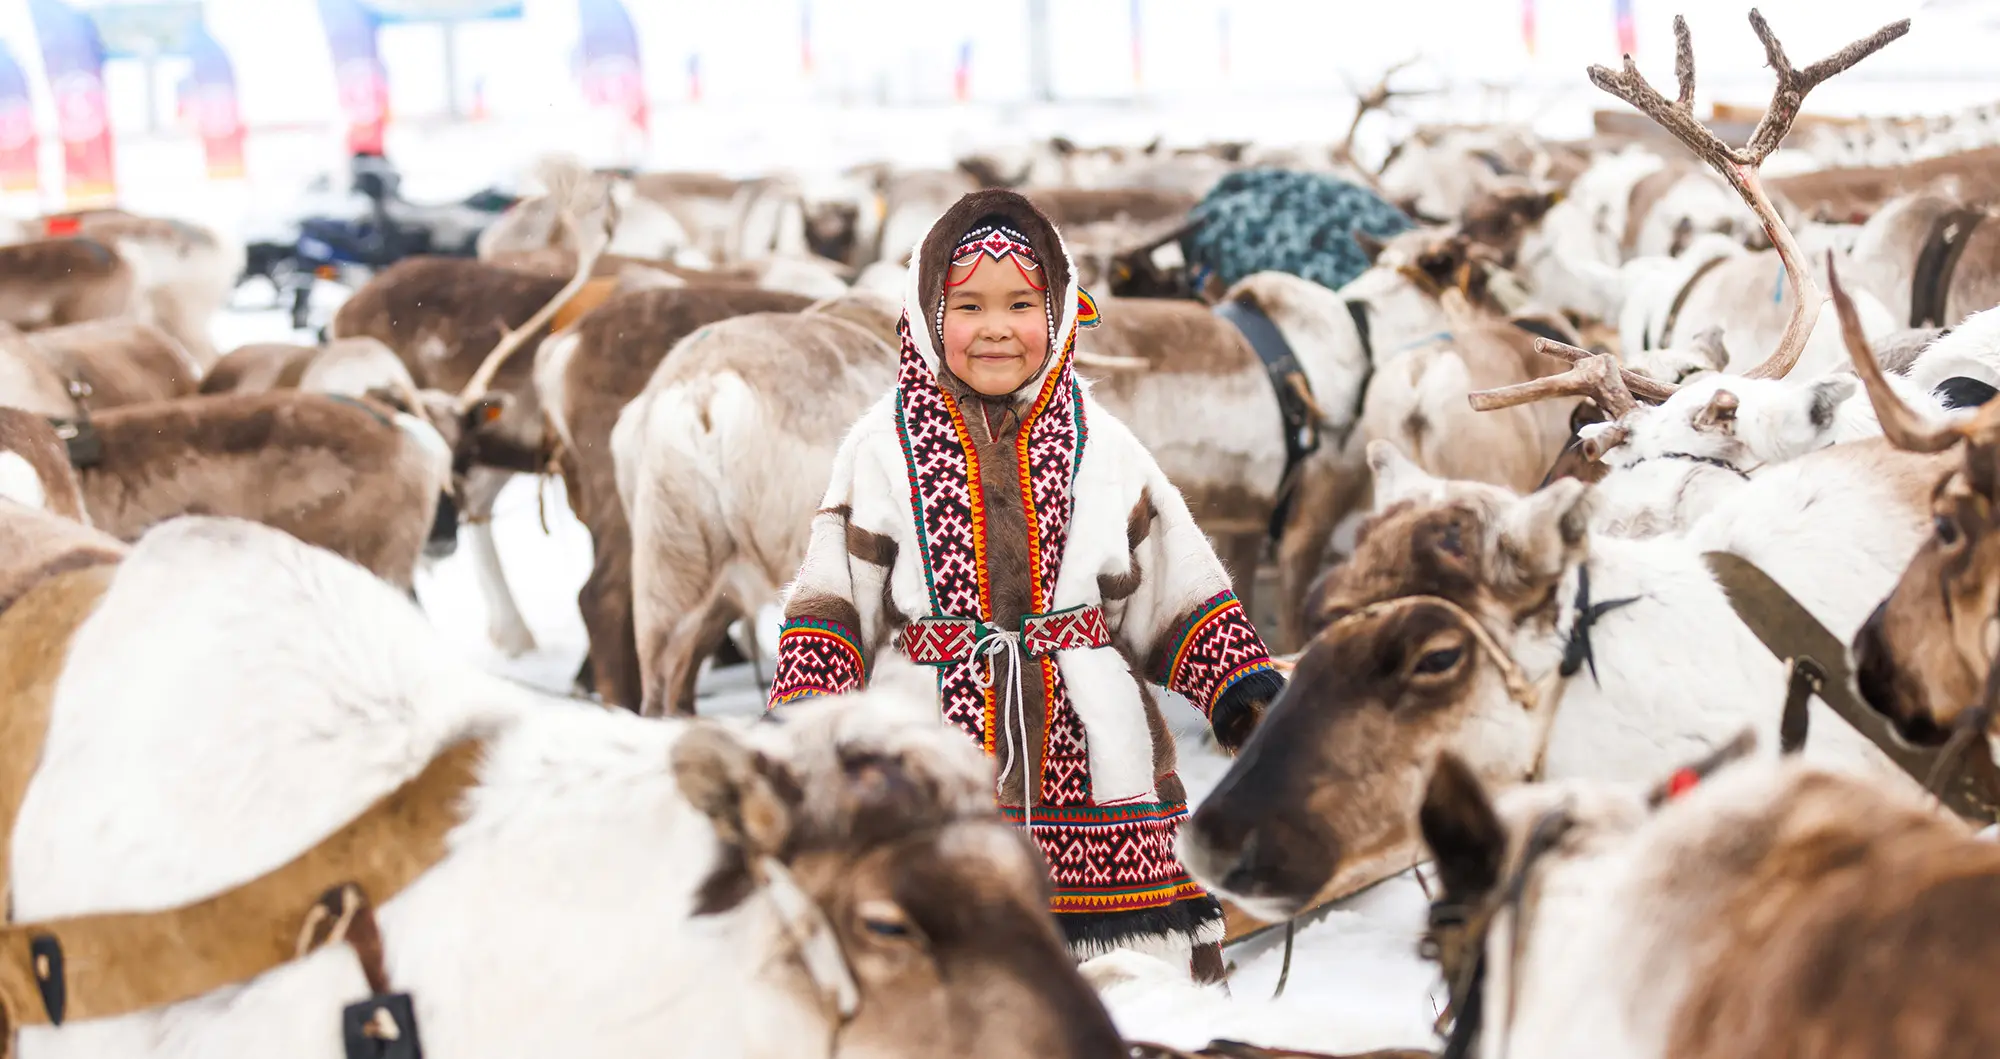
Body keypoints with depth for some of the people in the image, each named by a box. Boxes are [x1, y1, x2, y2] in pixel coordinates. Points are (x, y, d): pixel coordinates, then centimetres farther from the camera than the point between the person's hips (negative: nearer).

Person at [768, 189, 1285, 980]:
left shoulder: (1102, 445, 9)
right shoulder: (882, 447, 3)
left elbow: (1178, 592, 14)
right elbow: (829, 600, 5)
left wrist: (1247, 692, 5)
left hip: (1091, 761, 2)